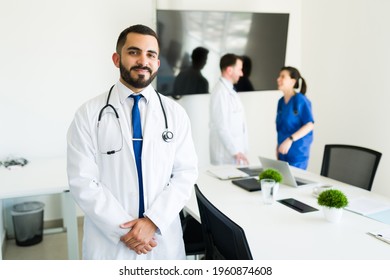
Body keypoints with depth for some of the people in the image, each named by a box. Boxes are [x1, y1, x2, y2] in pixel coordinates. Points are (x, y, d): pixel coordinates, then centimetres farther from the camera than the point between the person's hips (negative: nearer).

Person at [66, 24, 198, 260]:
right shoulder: (89, 114, -6)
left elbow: (186, 172, -4)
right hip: (109, 241, -1)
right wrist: (124, 229, -15)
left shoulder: (175, 113, -1)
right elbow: (82, 181, -10)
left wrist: (153, 221, -15)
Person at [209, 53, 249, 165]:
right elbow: (221, 127, -20)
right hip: (226, 154, -9)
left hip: (235, 150, 9)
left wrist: (239, 150, 15)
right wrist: (235, 151, -19)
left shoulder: (229, 90, 13)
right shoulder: (220, 92, -16)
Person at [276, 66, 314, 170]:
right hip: (283, 151, 6)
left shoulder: (300, 100, -11)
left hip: (298, 151, -6)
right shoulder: (281, 102, 9)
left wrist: (290, 140, -24)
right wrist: (278, 147, 14)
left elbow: (310, 125, -17)